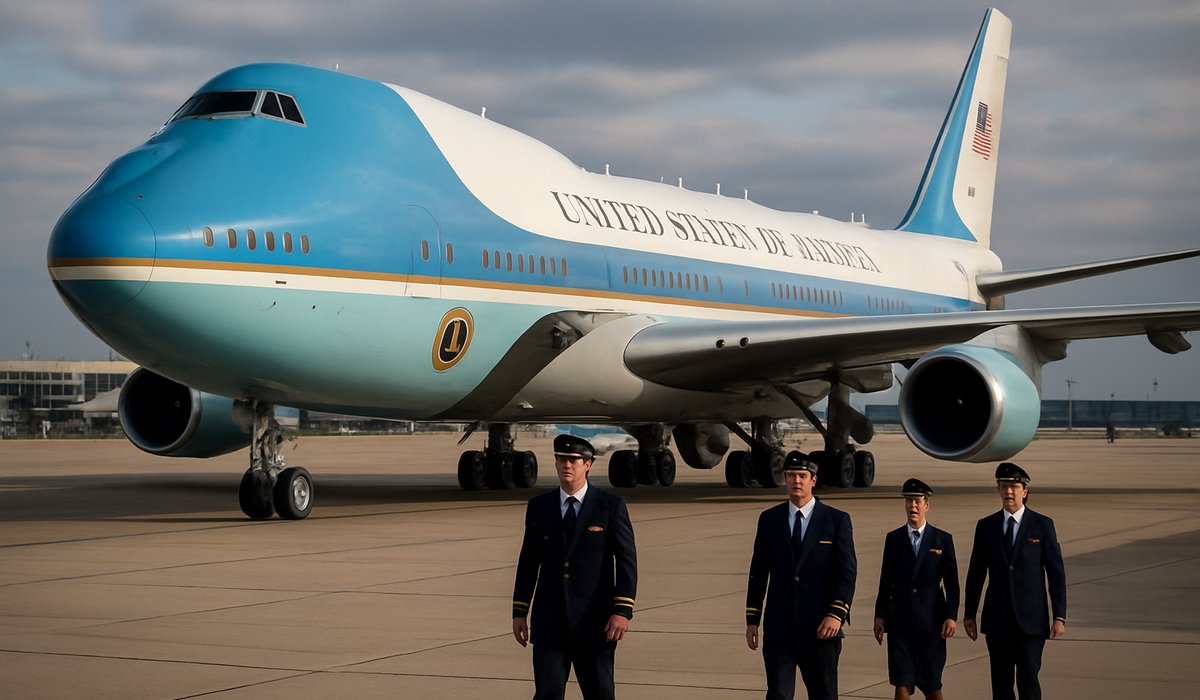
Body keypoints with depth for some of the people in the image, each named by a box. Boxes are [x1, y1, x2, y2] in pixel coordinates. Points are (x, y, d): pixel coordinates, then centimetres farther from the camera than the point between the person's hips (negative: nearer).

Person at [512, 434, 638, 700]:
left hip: (594, 622, -2)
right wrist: (519, 612, 8)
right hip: (549, 623, 2)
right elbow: (528, 562, 11)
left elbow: (627, 561, -4)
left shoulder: (611, 506, -1)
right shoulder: (538, 506, 7)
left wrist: (623, 611, -12)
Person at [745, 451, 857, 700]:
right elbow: (758, 572, 9)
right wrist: (752, 619, 6)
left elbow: (847, 572, -4)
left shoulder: (837, 520, 0)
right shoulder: (769, 519, 7)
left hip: (821, 627, -1)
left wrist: (836, 614, -16)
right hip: (779, 627, 1)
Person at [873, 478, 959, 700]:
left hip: (931, 622, -1)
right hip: (900, 623, 1)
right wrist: (880, 615, 4)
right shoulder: (893, 538, 6)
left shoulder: (943, 540, 2)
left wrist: (951, 616, -7)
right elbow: (886, 581, 8)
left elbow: (952, 583, 1)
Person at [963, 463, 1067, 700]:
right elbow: (976, 573, 11)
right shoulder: (986, 527, 6)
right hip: (997, 620, 3)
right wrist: (969, 614, 10)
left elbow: (1056, 573, -2)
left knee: (1028, 680, -9)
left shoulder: (1042, 525, -1)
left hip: (1031, 619, -3)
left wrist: (1060, 617, -7)